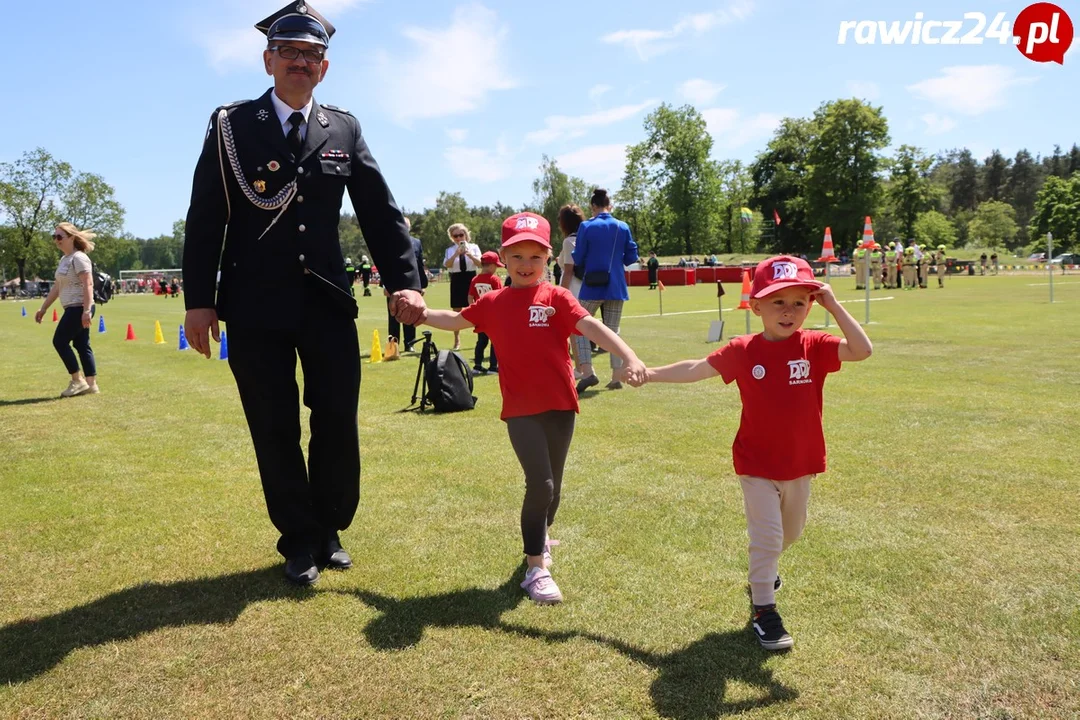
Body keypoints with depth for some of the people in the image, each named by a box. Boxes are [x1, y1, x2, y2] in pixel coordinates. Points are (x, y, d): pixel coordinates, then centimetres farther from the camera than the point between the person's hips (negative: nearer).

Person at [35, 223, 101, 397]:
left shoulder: (79, 258, -11)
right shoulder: (64, 260, 19)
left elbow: (88, 284, -21)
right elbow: (56, 287, 24)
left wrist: (87, 310, -28)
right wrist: (43, 308, 24)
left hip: (79, 308, -10)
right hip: (73, 308, 10)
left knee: (60, 341, -6)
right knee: (82, 345, 8)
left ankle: (78, 381, -1)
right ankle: (91, 384, 10)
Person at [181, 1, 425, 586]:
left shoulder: (343, 129, 9)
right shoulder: (231, 125, 3)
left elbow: (380, 211, 4)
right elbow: (205, 219, 0)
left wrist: (403, 281, -6)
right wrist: (198, 300, -6)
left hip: (327, 302, 2)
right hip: (257, 308, -1)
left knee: (337, 424, 5)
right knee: (275, 431, 5)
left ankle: (330, 530, 27)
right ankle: (300, 541, 22)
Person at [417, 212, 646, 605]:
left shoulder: (556, 298, -6)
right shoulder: (493, 302, 4)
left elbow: (592, 327, -19)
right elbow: (455, 320, 20)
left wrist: (630, 357, -32)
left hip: (559, 404, 1)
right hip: (520, 408, 0)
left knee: (552, 485, 15)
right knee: (540, 483, -12)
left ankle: (540, 534, 46)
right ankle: (536, 567, 2)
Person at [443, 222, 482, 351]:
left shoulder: (474, 247, 3)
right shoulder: (450, 250, 4)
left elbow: (480, 264, -9)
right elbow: (446, 265, -13)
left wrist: (470, 255, -24)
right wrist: (456, 253, -26)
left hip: (471, 279, -1)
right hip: (457, 281, 1)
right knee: (456, 311, 6)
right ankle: (457, 341, 15)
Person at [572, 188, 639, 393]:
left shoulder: (586, 227, -5)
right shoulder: (623, 227, 4)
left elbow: (578, 259, -4)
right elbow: (631, 258, 6)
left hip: (592, 287, -3)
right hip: (616, 287, 3)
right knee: (613, 331, 11)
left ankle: (587, 372, -10)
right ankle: (616, 377, 9)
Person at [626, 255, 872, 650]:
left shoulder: (815, 346, -10)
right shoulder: (743, 351, -11)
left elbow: (862, 350, -25)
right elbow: (695, 369, -3)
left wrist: (834, 306, -26)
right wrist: (649, 373, -4)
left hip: (800, 464, 3)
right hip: (757, 465, -3)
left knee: (791, 532, 24)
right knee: (767, 536, -3)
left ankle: (762, 570, 53)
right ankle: (763, 609, 14)